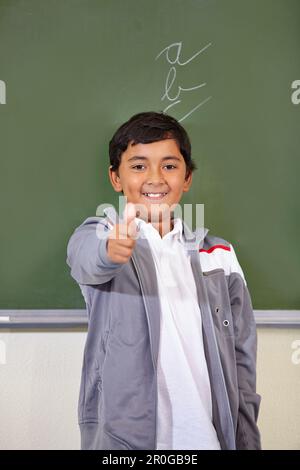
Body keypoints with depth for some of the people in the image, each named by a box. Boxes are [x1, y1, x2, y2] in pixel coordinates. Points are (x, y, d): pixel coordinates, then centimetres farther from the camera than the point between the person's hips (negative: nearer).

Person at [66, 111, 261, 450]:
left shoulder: (220, 256, 5)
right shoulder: (99, 234, -4)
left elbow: (241, 359, 6)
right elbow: (86, 259, -28)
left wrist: (246, 442, 2)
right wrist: (112, 251, -49)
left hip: (210, 436, 3)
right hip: (121, 436, -3)